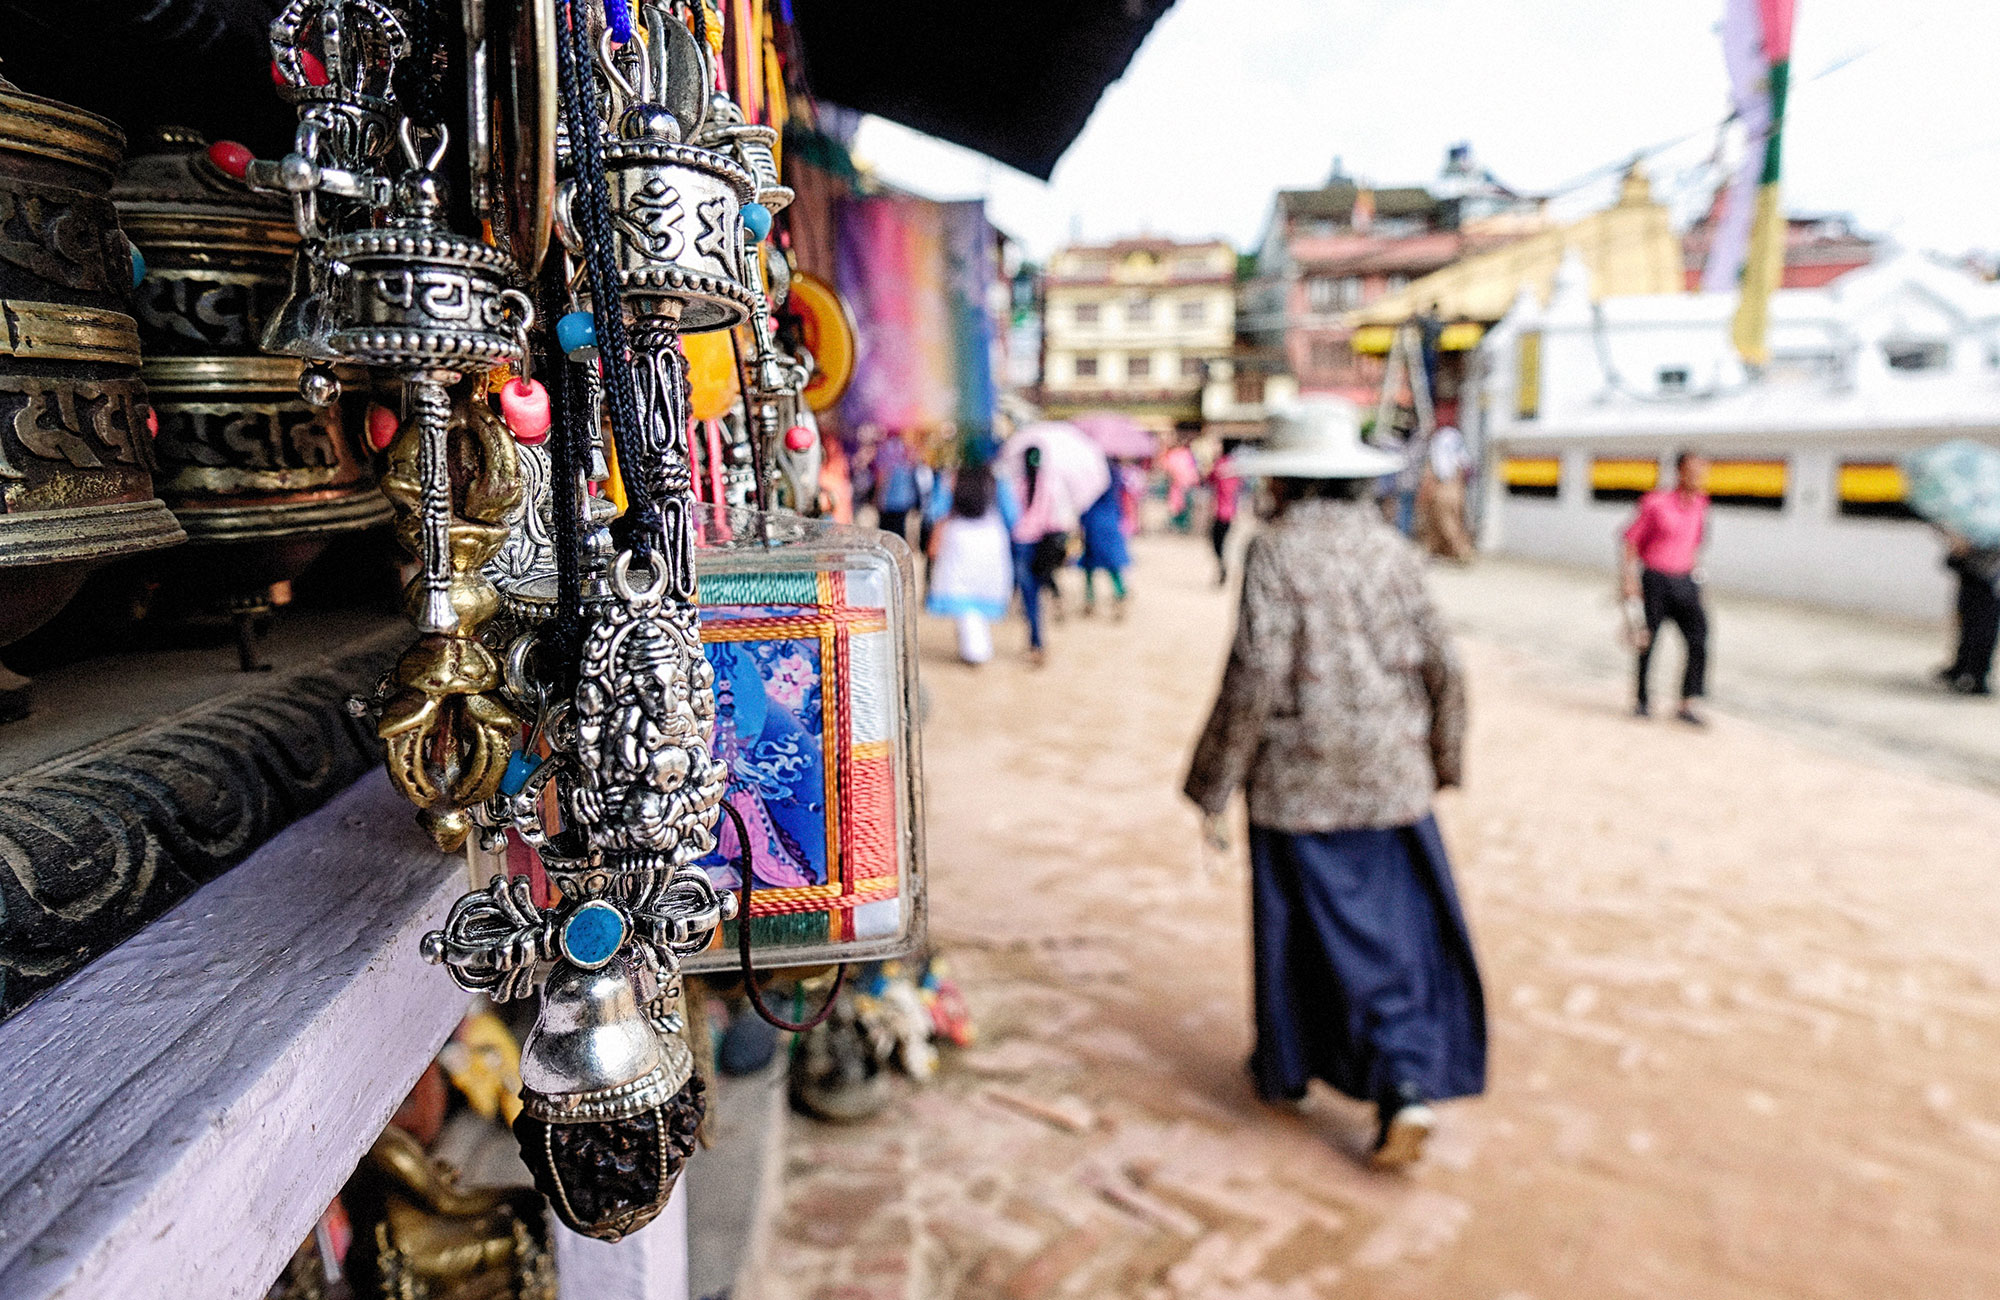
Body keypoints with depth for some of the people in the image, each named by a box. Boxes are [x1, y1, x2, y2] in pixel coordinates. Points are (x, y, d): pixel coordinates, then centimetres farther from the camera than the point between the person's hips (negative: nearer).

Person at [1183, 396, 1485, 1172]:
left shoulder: (1275, 553, -11)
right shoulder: (1390, 549, 2)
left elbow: (1255, 679, -16)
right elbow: (1439, 666, 3)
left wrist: (1213, 786, -8)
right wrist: (1442, 758, 18)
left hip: (1299, 780, -3)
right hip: (1391, 778, 3)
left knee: (1305, 925, 13)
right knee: (1400, 925, 11)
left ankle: (1286, 1068, 31)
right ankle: (1408, 1088, 4)